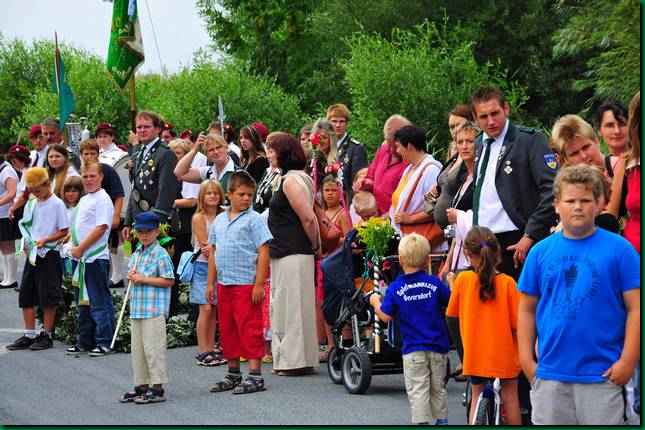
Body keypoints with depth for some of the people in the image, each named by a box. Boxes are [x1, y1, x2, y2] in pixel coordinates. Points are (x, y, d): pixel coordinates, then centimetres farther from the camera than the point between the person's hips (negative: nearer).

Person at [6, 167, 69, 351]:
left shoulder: (57, 204, -8)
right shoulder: (31, 204, 11)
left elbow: (64, 231, -8)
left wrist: (45, 240, -19)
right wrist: (26, 243, -1)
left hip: (49, 255, -7)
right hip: (32, 254, 7)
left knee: (48, 297, -2)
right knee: (26, 295, 7)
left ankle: (46, 335, 7)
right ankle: (29, 335, 14)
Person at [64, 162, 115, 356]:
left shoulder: (103, 199, -10)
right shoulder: (84, 200, 17)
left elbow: (101, 228, -18)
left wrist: (80, 248, -16)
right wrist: (72, 246, 8)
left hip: (96, 258, -9)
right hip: (81, 259, 9)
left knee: (100, 302, -5)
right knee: (83, 302, 14)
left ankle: (104, 342, -1)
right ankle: (85, 341, 21)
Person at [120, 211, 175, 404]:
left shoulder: (160, 254, -10)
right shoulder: (136, 253, 15)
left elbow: (169, 280, -14)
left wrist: (143, 279, -15)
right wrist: (131, 276, 2)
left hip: (154, 310, -9)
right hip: (137, 308, 9)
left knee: (153, 348, -7)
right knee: (137, 349, 12)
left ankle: (157, 388, -2)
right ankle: (141, 386, 20)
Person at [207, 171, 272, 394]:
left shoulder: (254, 219, -6)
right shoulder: (219, 220, 12)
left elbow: (263, 252, -10)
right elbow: (213, 252, 17)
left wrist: (259, 284, -15)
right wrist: (211, 283, 13)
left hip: (247, 283, -7)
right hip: (224, 283, 7)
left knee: (249, 329, -6)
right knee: (227, 329, 13)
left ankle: (255, 375, -3)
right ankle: (233, 373, 25)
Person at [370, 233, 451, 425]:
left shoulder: (395, 288, -8)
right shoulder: (435, 283, -6)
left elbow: (385, 316, -5)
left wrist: (375, 302, 15)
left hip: (413, 348, -2)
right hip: (438, 346, 2)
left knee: (417, 390, 0)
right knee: (438, 388, 17)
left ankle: (421, 422, -5)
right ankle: (441, 420, 24)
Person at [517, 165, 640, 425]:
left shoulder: (619, 249, -2)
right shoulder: (541, 252, 6)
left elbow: (635, 308, -3)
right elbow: (527, 309, 11)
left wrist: (628, 360, -9)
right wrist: (527, 359, 5)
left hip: (602, 374, -3)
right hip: (550, 373, 3)